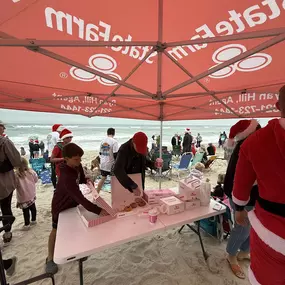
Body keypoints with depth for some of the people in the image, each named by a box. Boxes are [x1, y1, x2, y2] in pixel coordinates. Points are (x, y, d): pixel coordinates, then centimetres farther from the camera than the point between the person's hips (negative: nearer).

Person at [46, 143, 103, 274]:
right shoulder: (66, 177, -42)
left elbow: (81, 179, 3)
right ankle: (50, 259, 35)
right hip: (61, 206, -7)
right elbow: (81, 199, -48)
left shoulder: (77, 166, -18)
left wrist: (87, 180, -20)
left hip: (72, 202, 7)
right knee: (56, 230, 13)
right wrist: (99, 211, -52)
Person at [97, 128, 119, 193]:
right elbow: (115, 154, -17)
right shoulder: (114, 141, -14)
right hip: (111, 164, -6)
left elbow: (100, 153, 12)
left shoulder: (103, 141, 5)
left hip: (103, 163, 6)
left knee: (103, 178, 19)